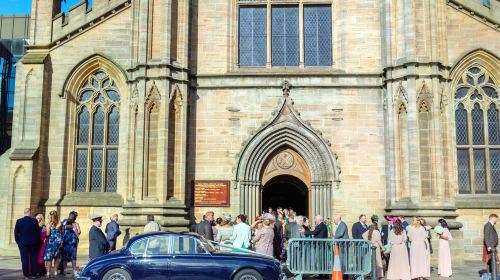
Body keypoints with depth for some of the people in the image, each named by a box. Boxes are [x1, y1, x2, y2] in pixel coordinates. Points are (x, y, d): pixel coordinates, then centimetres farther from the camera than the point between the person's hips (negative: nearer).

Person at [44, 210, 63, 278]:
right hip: (59, 241, 3)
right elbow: (62, 233, 7)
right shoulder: (60, 224, 1)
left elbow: (47, 234, -9)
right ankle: (55, 272, 15)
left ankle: (48, 272, 0)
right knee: (57, 257, 12)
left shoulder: (49, 224, -8)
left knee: (49, 257, 3)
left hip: (51, 241, -3)